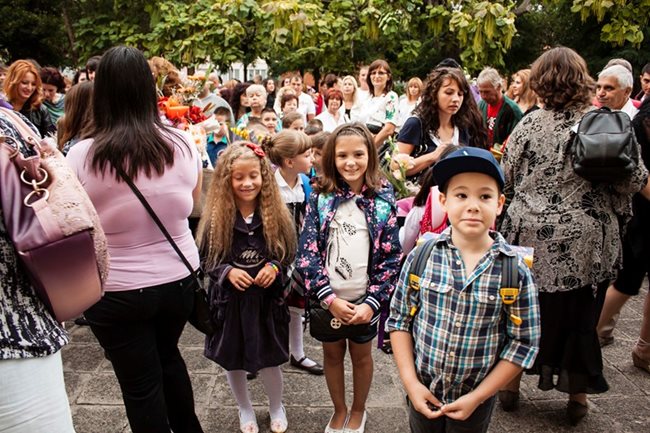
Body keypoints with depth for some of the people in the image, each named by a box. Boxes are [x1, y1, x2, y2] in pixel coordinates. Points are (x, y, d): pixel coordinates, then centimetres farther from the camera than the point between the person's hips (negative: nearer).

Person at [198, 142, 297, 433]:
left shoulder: (277, 214, -8)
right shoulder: (215, 218, -10)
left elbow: (289, 253, 2)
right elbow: (206, 260, -3)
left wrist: (274, 267, -17)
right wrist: (227, 271, -20)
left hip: (268, 298, 0)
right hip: (229, 299, 1)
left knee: (270, 359, 13)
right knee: (232, 360, 17)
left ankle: (276, 407, 42)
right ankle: (245, 409, 44)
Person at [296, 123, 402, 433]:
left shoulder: (383, 201, -7)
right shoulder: (320, 198, -6)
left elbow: (391, 258, -7)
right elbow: (306, 251, -9)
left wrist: (371, 302, -14)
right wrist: (329, 297, -15)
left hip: (365, 301, -1)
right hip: (328, 299, 1)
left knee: (361, 355, 18)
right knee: (332, 353, 18)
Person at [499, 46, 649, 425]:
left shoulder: (529, 124, -4)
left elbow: (506, 179, 2)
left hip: (531, 237, 1)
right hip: (585, 241, 0)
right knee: (581, 316, 15)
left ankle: (511, 385, 30)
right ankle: (577, 396, 31)